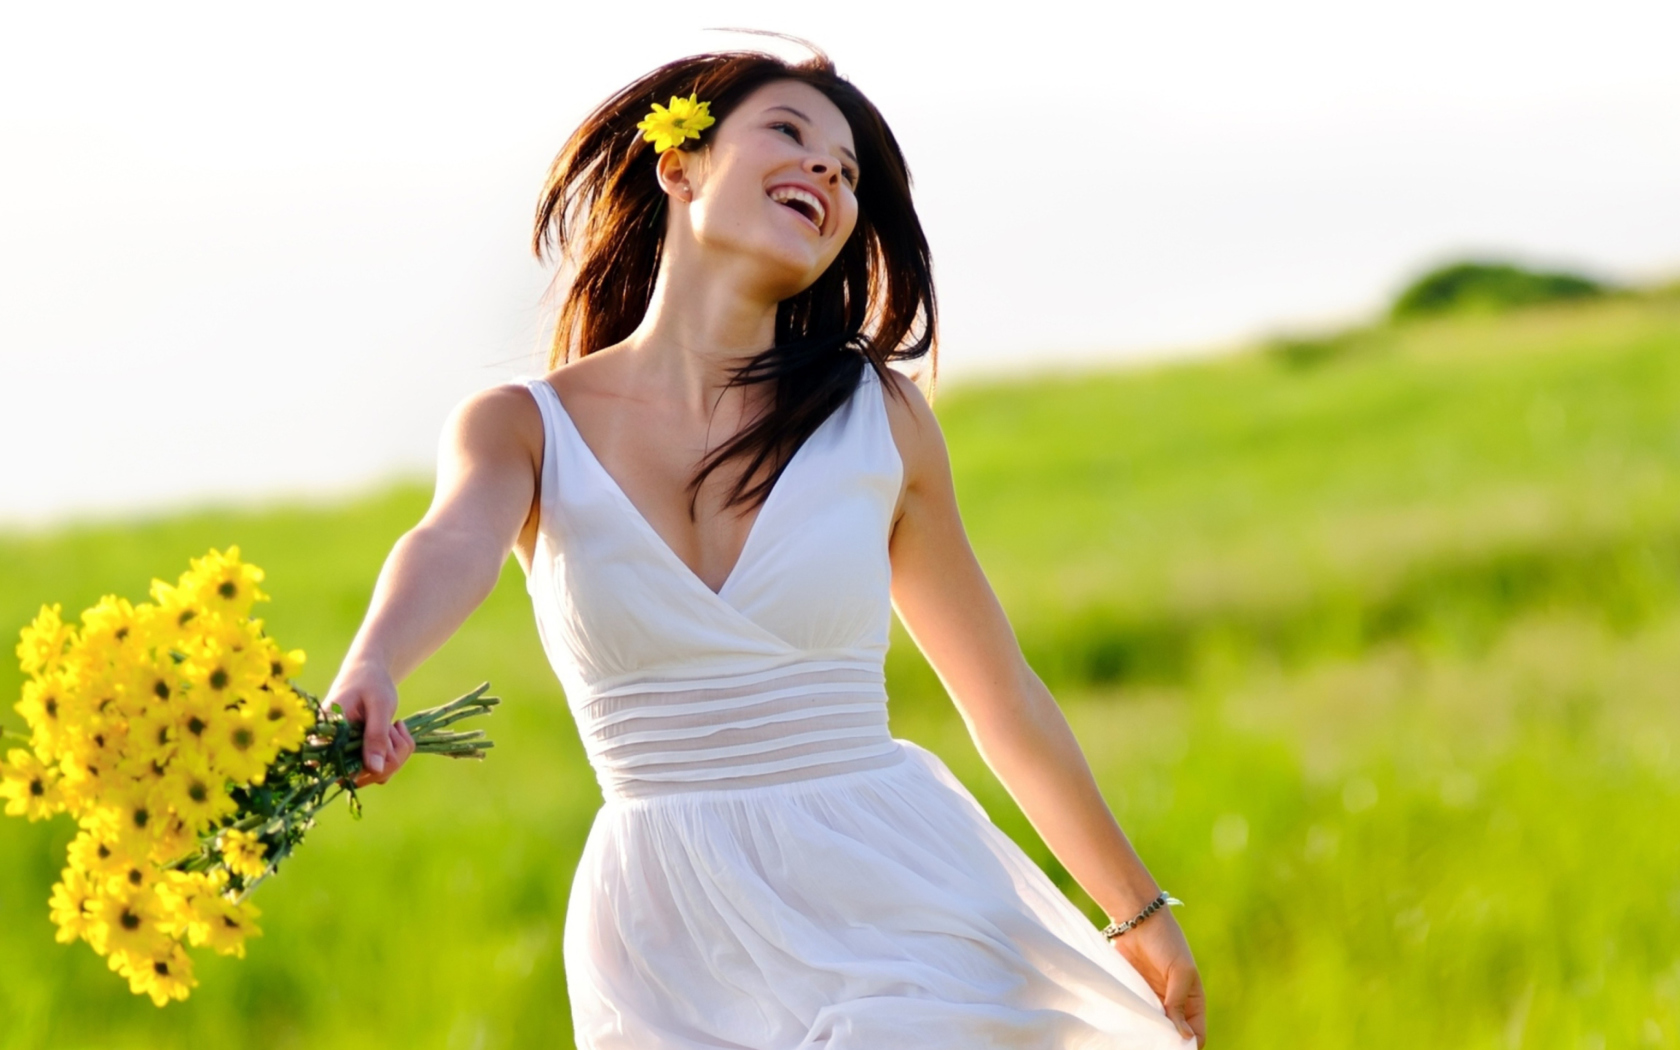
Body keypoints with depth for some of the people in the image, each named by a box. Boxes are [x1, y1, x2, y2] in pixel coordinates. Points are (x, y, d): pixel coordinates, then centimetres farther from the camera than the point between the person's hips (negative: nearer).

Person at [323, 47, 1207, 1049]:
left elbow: (1002, 694, 12)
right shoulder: (523, 429, 0)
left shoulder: (878, 417, 3)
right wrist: (369, 676, -46)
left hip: (893, 902, 0)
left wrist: (1141, 909, 18)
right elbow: (455, 546, -24)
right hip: (673, 954, 0)